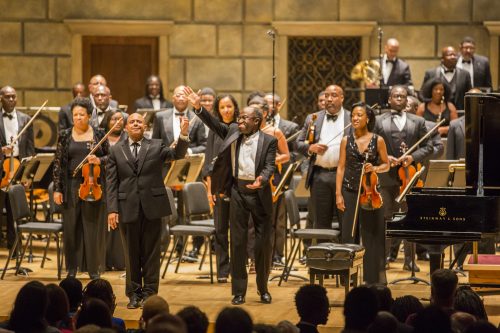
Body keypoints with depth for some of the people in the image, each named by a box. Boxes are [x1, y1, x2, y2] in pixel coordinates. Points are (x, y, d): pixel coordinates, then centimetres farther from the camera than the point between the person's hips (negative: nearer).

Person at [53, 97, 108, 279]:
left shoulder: (99, 134, 3)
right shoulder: (65, 136, 4)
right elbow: (58, 163, 3)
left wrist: (99, 160, -14)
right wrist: (57, 189, -2)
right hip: (71, 187, 1)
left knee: (93, 228, 2)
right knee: (71, 228, 3)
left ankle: (94, 268, 10)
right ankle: (72, 268, 13)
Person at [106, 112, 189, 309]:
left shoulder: (156, 147, 6)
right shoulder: (116, 151, 7)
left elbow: (177, 154, -10)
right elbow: (111, 183, 3)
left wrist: (183, 134, -27)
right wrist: (112, 209, -6)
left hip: (152, 206, -1)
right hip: (128, 208, 1)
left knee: (151, 252, 3)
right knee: (132, 253, 7)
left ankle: (149, 293, 9)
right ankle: (134, 294, 14)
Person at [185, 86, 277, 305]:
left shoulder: (268, 141, -4)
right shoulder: (233, 133, 9)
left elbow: (269, 166, -12)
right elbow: (215, 124, 10)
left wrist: (262, 180, -32)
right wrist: (198, 108, -3)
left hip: (260, 193, -3)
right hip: (238, 192, 3)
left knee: (263, 242, 4)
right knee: (238, 242, 2)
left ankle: (263, 289, 17)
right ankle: (238, 291, 7)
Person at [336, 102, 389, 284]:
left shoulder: (377, 140, 0)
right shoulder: (346, 141, 4)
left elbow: (386, 165, 7)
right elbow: (341, 167, 4)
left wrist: (374, 169, -14)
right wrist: (338, 194, -2)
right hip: (350, 192, 1)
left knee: (372, 235, 1)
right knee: (349, 235, 3)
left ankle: (373, 277, 10)